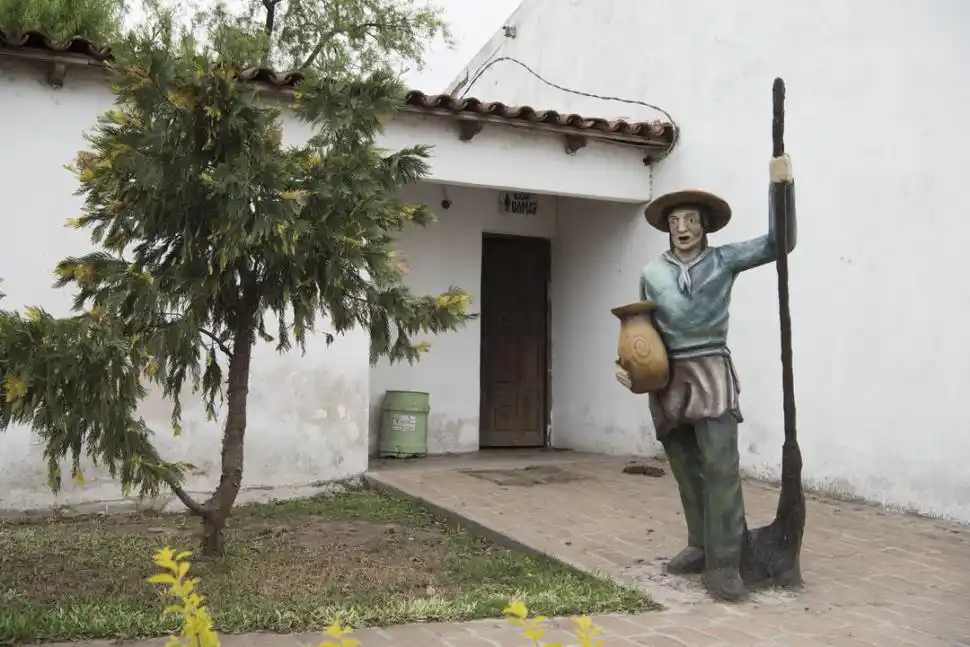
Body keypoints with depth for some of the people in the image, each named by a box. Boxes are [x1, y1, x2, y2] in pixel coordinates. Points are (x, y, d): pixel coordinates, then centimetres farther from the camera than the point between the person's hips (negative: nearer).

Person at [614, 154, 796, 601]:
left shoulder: (724, 261, 3)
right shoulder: (651, 274, 9)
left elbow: (779, 244, -2)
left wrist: (781, 187, -11)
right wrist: (625, 362, -1)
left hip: (710, 375, -3)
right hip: (667, 379, 3)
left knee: (721, 468, -12)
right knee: (686, 471, 10)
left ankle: (724, 564, -8)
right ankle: (701, 547, 22)